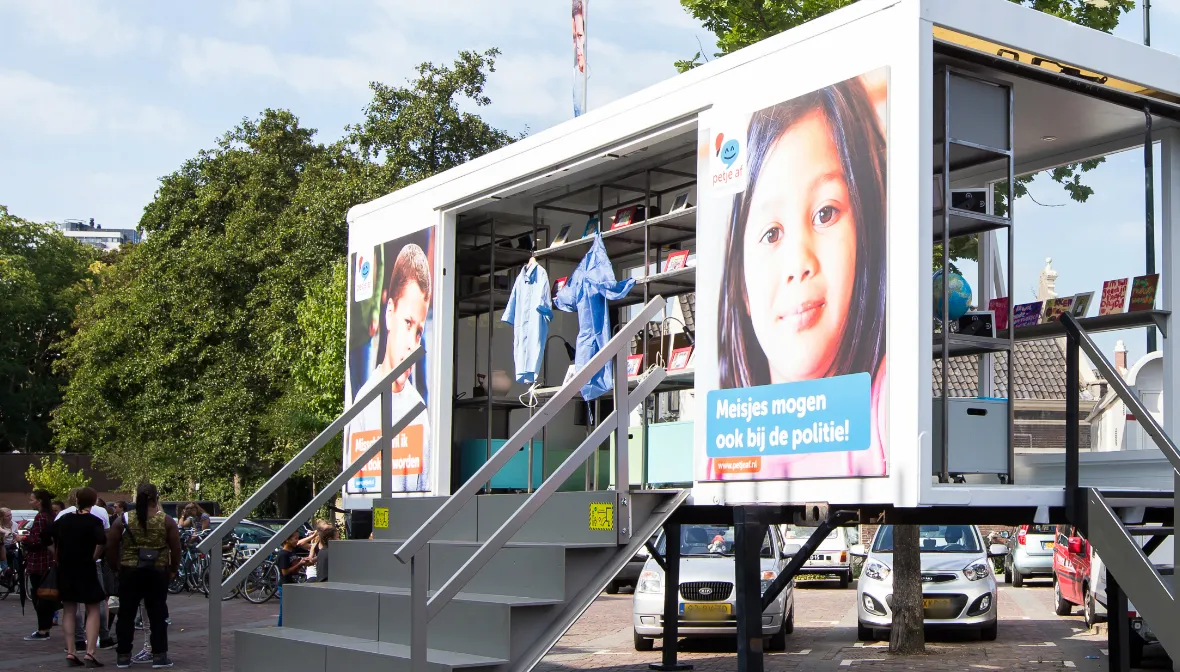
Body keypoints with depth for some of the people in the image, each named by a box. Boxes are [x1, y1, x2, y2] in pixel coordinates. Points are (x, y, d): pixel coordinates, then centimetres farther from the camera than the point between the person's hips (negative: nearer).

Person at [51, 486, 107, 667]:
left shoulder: (64, 518, 6)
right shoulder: (93, 521, -11)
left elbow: (49, 536, 10)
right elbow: (101, 541, -26)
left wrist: (58, 557, 14)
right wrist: (94, 557, -10)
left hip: (64, 569, 5)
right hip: (85, 570, -5)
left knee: (68, 610, 13)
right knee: (93, 611, 3)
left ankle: (70, 652, 11)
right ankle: (90, 653, -6)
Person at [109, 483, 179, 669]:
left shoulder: (123, 520, -1)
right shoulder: (166, 521, -3)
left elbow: (110, 547, 0)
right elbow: (176, 548, -3)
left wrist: (116, 566, 12)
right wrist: (173, 568, 9)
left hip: (129, 572, 1)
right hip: (158, 573, -1)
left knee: (126, 614, 9)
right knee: (158, 614, 5)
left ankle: (123, 655, 12)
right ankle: (159, 655, 5)